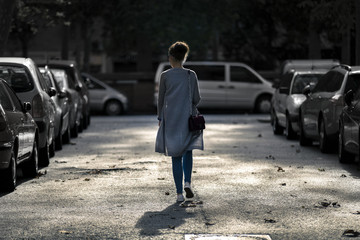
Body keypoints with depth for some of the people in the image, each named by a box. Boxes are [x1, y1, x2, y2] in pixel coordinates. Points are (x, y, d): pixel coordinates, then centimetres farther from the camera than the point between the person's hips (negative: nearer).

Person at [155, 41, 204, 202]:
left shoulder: (165, 76, -5)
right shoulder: (191, 75, -4)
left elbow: (161, 99, 0)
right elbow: (196, 99, -2)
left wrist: (160, 118, 12)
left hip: (170, 119, 0)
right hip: (188, 119, 0)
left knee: (176, 156, 4)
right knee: (188, 152, 19)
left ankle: (179, 193, 3)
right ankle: (187, 183, -1)